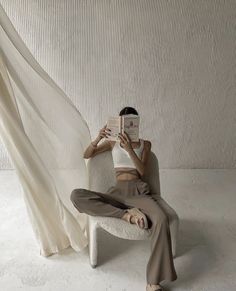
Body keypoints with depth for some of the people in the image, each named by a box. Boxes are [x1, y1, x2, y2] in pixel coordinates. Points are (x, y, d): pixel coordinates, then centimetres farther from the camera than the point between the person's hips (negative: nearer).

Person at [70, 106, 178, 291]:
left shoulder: (145, 144, 14)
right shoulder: (113, 142, 18)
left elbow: (142, 171, 0)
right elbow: (86, 155, 10)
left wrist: (129, 149, -15)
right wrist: (98, 138, -10)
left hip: (139, 191, -1)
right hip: (117, 192, 2)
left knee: (161, 218, -36)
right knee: (76, 195, -27)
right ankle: (127, 214, -27)